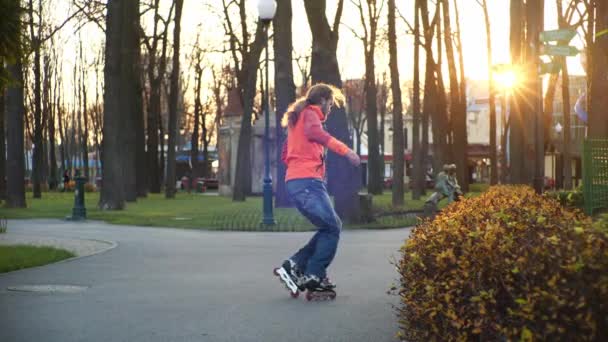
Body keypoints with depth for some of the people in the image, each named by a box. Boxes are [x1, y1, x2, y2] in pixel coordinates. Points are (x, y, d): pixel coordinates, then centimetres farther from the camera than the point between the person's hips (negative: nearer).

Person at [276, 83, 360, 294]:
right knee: (332, 227, -6)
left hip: (295, 182, 9)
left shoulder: (298, 119, 29)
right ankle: (314, 276, -9)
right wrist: (345, 150, -31)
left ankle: (295, 266, 5)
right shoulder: (310, 114, 0)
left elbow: (285, 155, 32)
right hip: (307, 181, -9)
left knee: (329, 228, 11)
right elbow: (314, 132, -25)